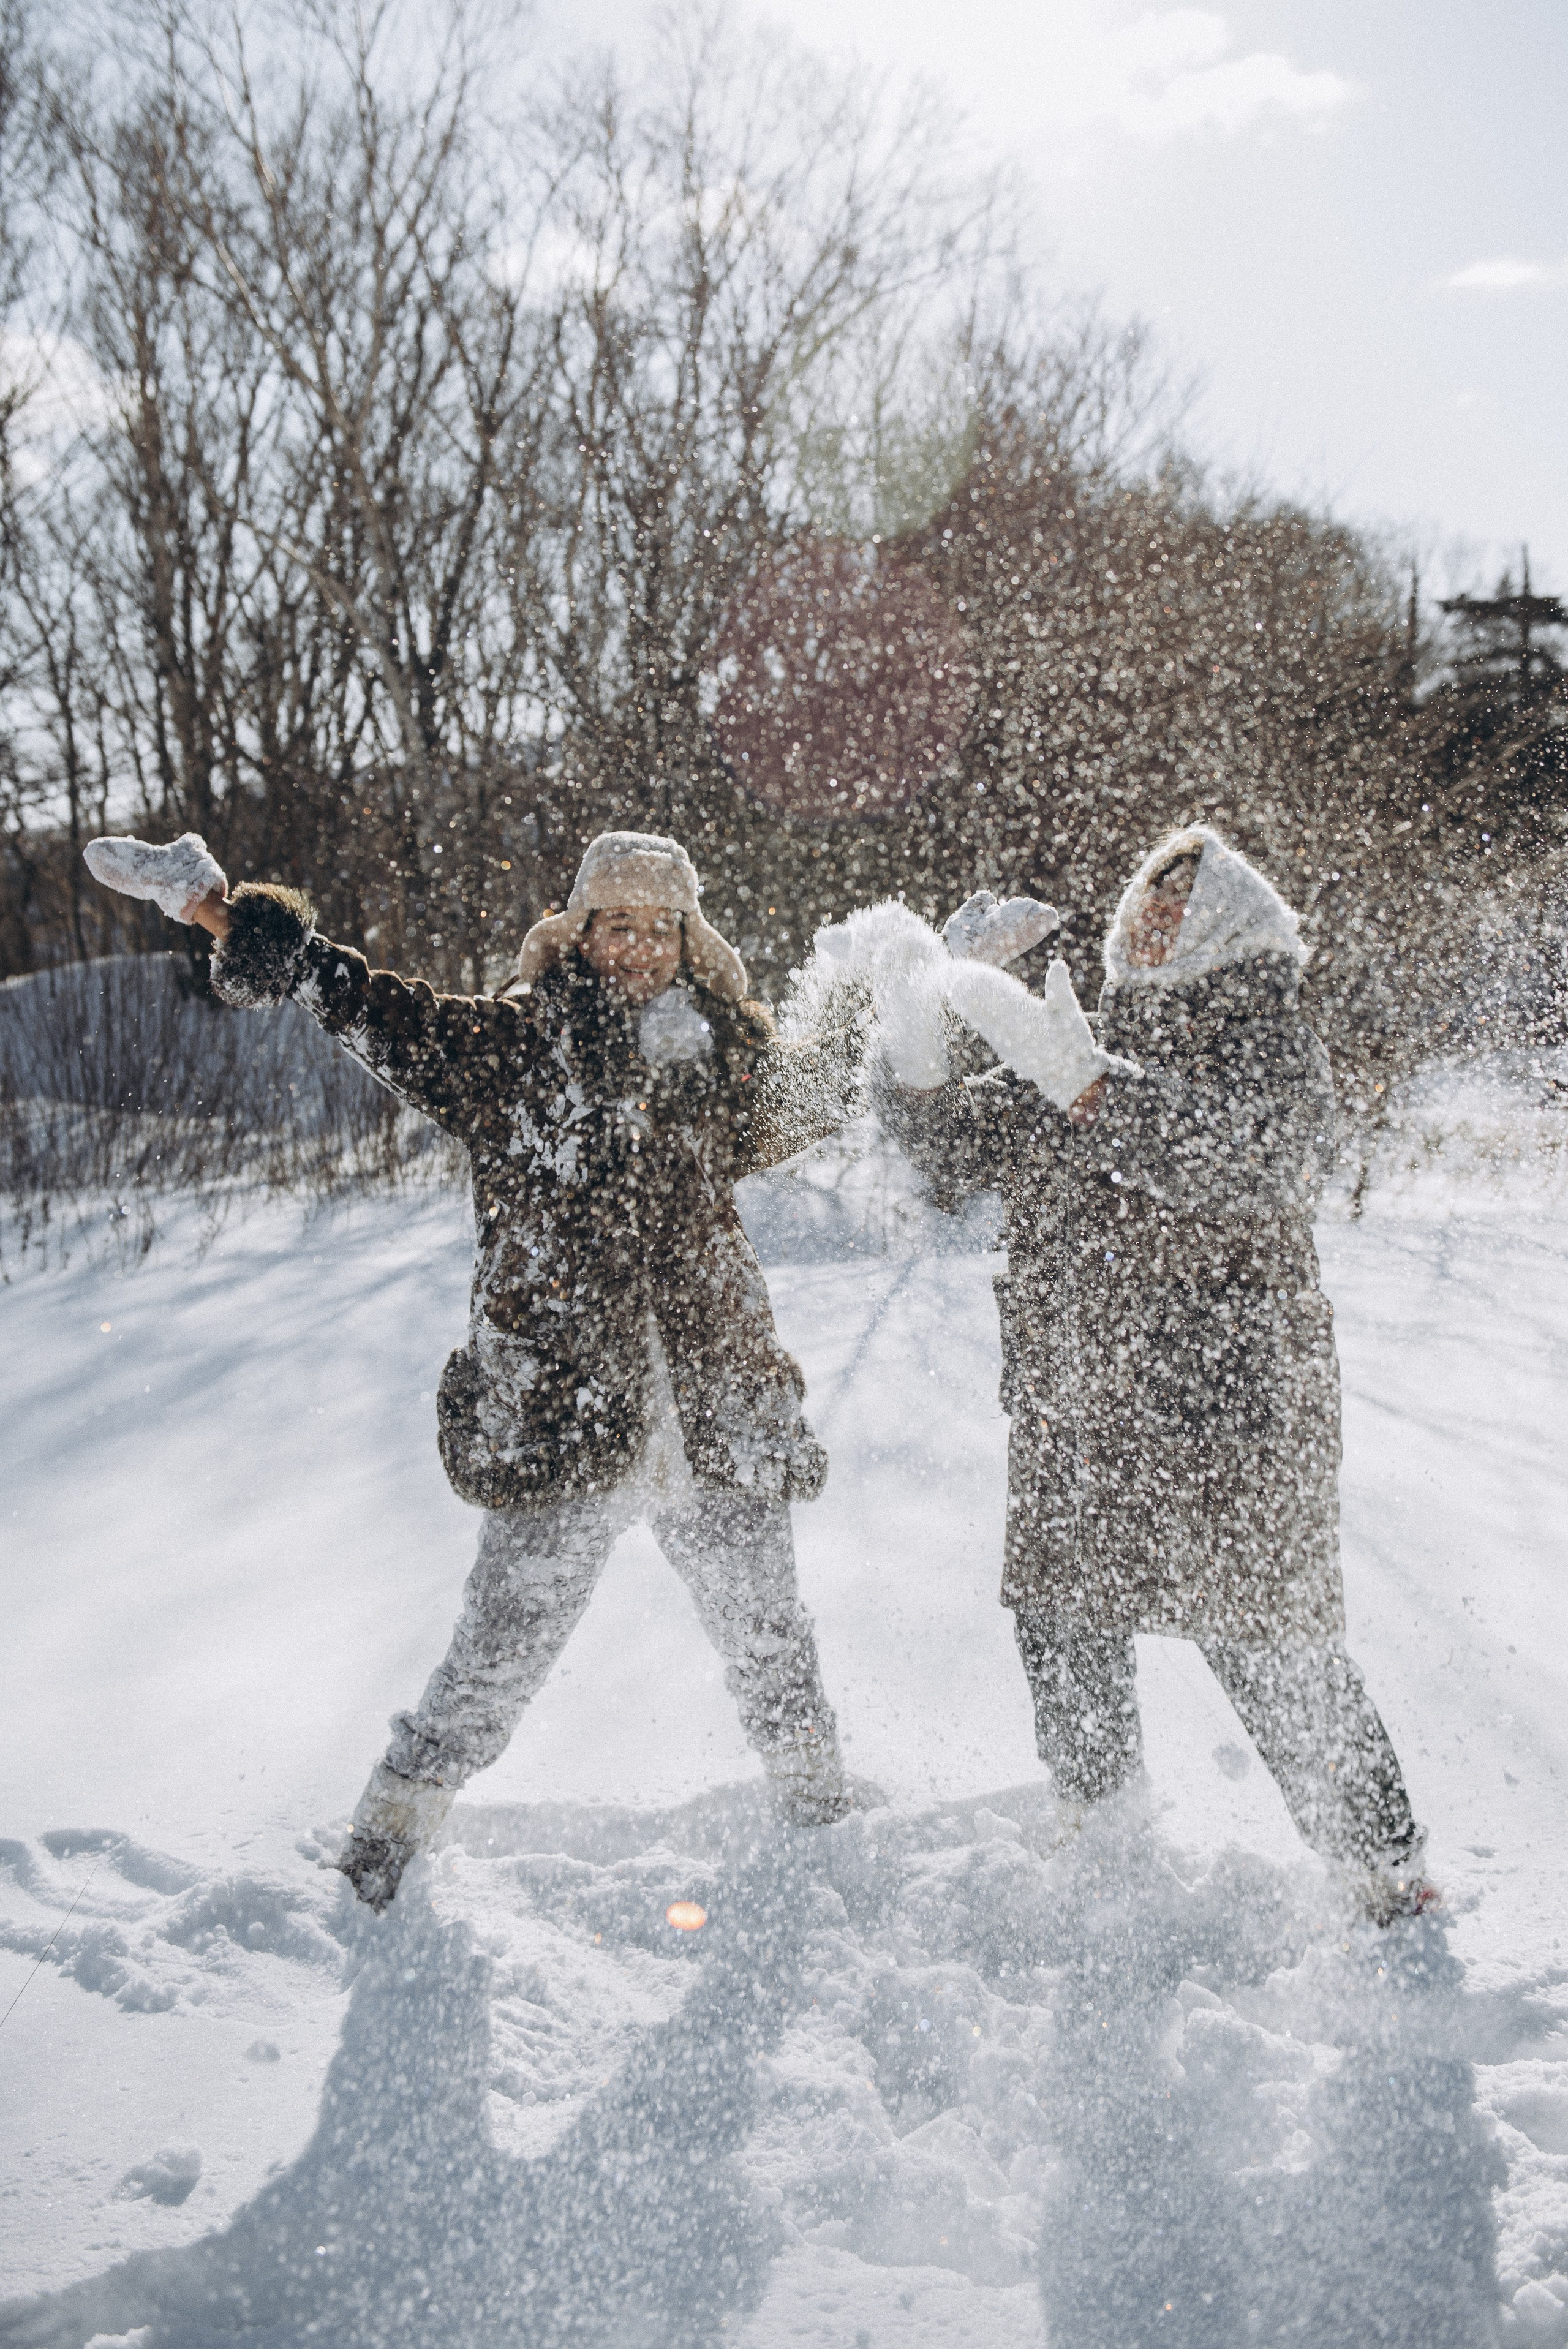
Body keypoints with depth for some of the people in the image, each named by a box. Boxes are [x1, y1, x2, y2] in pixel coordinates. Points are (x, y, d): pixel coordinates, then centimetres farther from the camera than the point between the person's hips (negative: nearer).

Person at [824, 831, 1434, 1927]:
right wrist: (915, 1016, -8)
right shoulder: (1100, 1051, 14)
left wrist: (1063, 1065, -34)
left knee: (1275, 1662, -3)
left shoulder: (1273, 1051, -4)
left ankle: (1394, 1879, 14)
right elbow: (958, 1147, 8)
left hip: (1225, 1421, -6)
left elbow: (1234, 1166, -26)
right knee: (1065, 1639, 13)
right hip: (1076, 1421, 6)